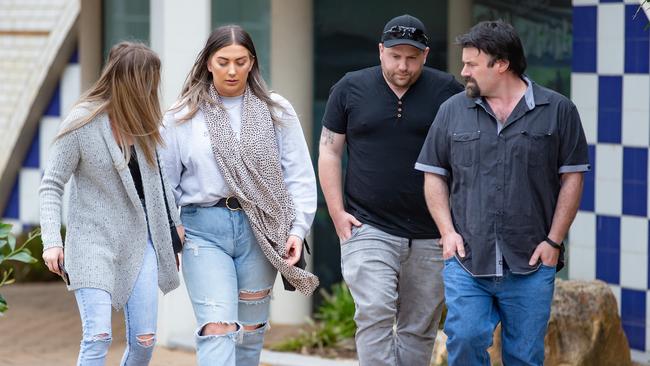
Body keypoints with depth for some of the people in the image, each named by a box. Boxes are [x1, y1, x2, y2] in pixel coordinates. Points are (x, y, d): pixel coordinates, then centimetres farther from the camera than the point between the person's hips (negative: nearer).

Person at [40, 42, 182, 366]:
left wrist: (176, 221, 20)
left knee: (143, 340, 0)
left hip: (140, 240, 5)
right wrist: (51, 241, -16)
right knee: (98, 336, -16)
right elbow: (52, 185, -8)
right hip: (94, 241, -5)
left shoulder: (142, 121, 5)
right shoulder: (82, 123, -11)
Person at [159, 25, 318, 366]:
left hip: (260, 228, 2)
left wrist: (298, 230, -3)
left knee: (250, 332, 10)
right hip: (204, 230, -2)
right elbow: (166, 184, 10)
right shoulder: (182, 117, 5)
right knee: (217, 329, -13)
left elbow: (299, 175, 5)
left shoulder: (276, 113, 5)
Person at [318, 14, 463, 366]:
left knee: (419, 328, 6)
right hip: (368, 228, -1)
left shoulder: (447, 90, 3)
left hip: (429, 234, 1)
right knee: (375, 315, -15)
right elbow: (329, 152, 8)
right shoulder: (350, 88, 5)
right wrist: (337, 212, 0)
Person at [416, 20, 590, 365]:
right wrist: (447, 231, 0)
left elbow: (572, 178, 3)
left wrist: (553, 240, -4)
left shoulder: (557, 111, 2)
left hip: (530, 264, -1)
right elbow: (434, 175, 13)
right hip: (466, 261, 1)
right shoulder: (452, 111, 8)